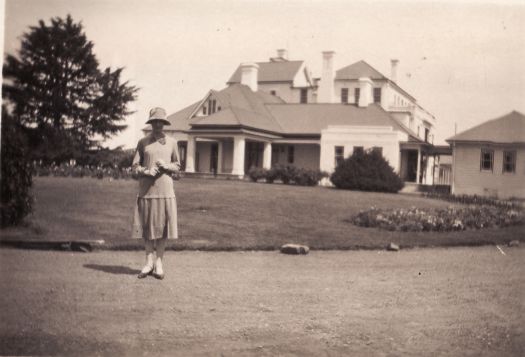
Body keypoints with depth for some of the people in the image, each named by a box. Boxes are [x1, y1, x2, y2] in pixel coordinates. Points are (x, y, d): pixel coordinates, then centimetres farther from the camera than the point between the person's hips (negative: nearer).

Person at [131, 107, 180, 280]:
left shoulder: (171, 142, 10)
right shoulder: (143, 142, 7)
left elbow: (177, 166, 14)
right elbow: (135, 167, 7)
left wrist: (167, 166, -7)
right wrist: (146, 171, -12)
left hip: (165, 190, 0)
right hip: (146, 189, 0)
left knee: (163, 225, 0)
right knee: (147, 226, 3)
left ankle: (159, 262, 10)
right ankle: (149, 261, 14)